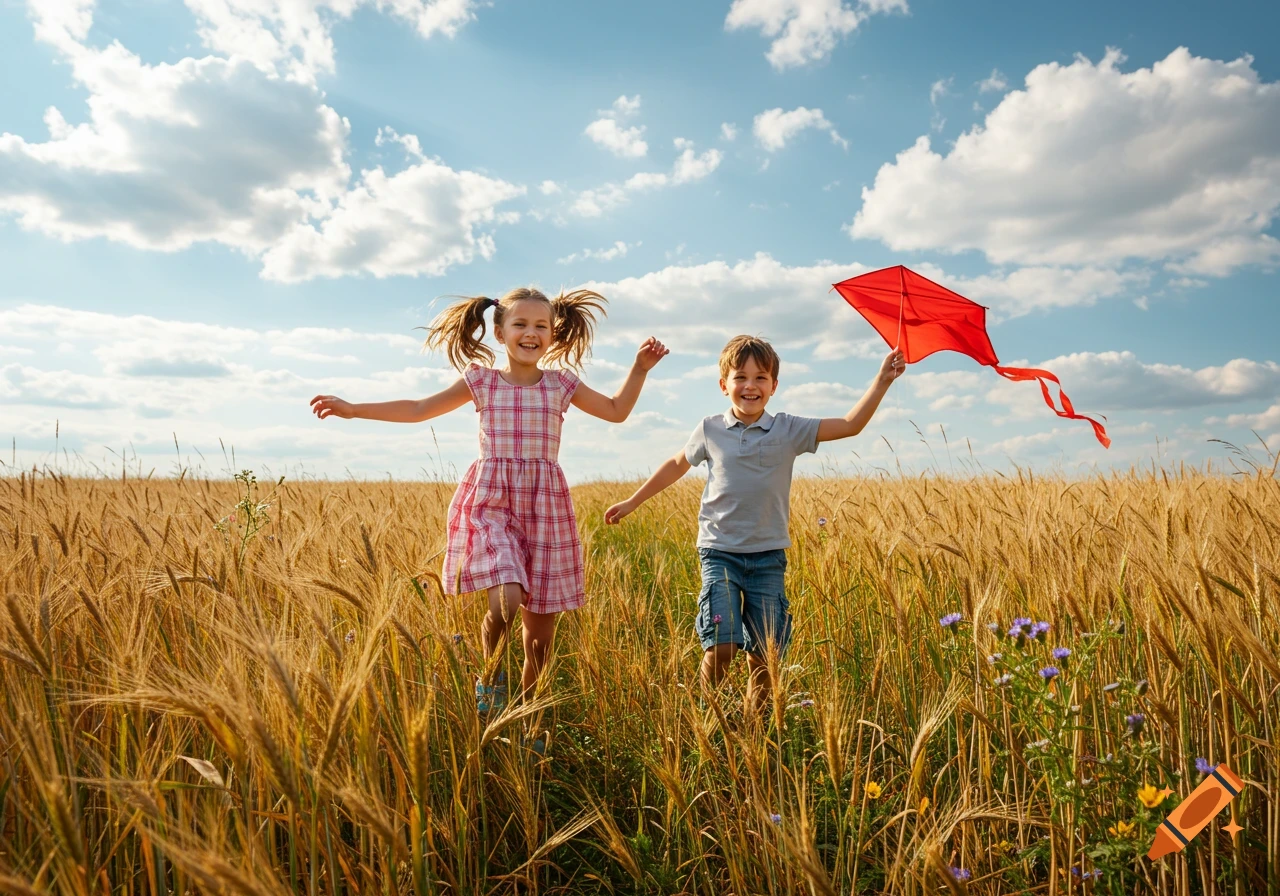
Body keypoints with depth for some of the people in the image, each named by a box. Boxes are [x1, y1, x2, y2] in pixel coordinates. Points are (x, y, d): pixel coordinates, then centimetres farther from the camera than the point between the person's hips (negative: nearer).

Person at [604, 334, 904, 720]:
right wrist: (632, 502, 21)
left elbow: (851, 425, -3)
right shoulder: (710, 430, 2)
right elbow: (676, 464, 17)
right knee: (721, 645, -13)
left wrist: (882, 380, -12)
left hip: (768, 556, 1)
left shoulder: (788, 430, 1)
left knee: (765, 653, 3)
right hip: (719, 551, -1)